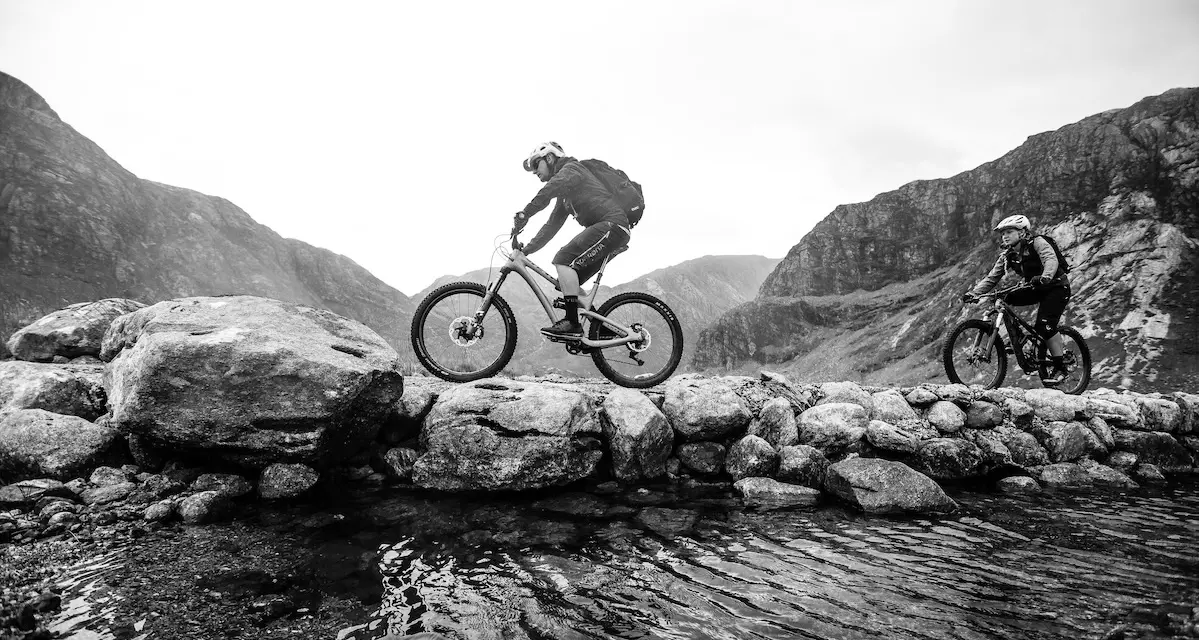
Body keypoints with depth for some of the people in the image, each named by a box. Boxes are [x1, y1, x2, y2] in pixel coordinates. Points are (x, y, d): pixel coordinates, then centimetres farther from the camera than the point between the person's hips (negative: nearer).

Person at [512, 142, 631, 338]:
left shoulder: (571, 168, 0)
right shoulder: (565, 196, 28)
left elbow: (548, 191, -20)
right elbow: (552, 226, 26)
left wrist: (523, 214, -25)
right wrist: (526, 249, 18)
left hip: (612, 224, -10)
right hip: (609, 228, 10)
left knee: (563, 259, -20)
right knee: (567, 281, 6)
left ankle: (572, 323, -23)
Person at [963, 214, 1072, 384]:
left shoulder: (1037, 243, -17)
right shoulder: (1007, 256, 0)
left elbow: (1051, 259, -35)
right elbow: (991, 278, -5)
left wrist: (1045, 277, -56)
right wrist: (974, 293, -20)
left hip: (1056, 287, -7)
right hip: (1036, 289, 7)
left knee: (1045, 324, -24)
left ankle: (1060, 368, -12)